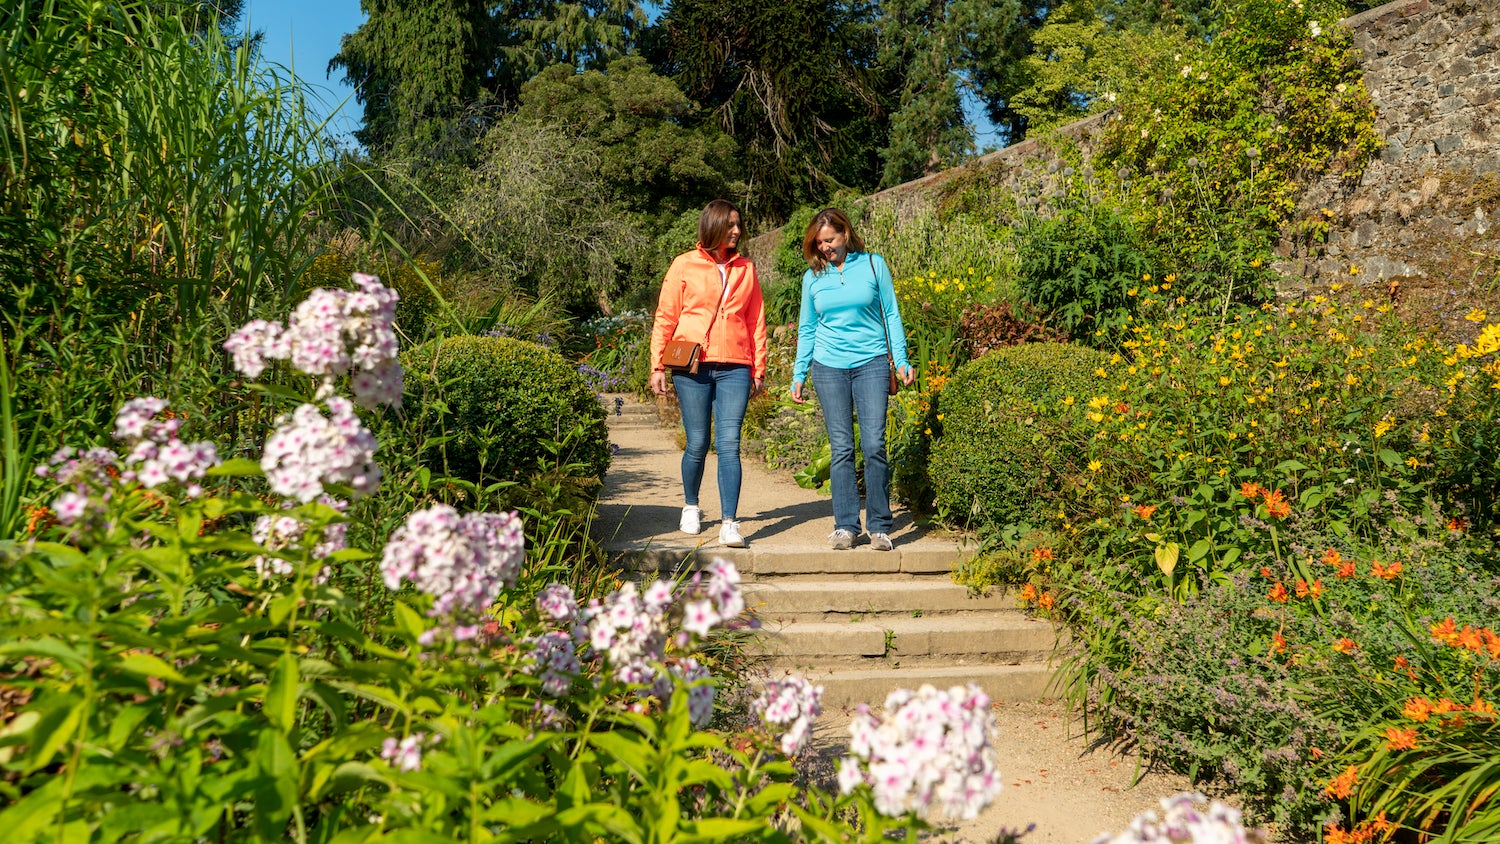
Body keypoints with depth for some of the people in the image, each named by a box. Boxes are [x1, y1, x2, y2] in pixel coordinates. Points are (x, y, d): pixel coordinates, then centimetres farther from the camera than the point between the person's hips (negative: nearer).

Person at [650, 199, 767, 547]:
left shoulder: (745, 269, 13)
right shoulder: (685, 265, 5)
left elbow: (756, 322, 15)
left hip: (734, 369, 2)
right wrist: (657, 366, 0)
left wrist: (759, 369, 12)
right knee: (697, 444, 2)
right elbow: (665, 318, 6)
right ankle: (691, 507, 27)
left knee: (729, 444, -8)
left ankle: (729, 523, -7)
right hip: (691, 367, -1)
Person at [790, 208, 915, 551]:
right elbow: (807, 329, 15)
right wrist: (799, 374, 9)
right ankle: (845, 526, 7)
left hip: (871, 364, -1)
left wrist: (901, 360, -1)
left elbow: (891, 314, 7)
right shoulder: (813, 276, 9)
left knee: (874, 445, -8)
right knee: (841, 448, 0)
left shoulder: (873, 264, 4)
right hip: (829, 366, 2)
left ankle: (879, 526, 3)